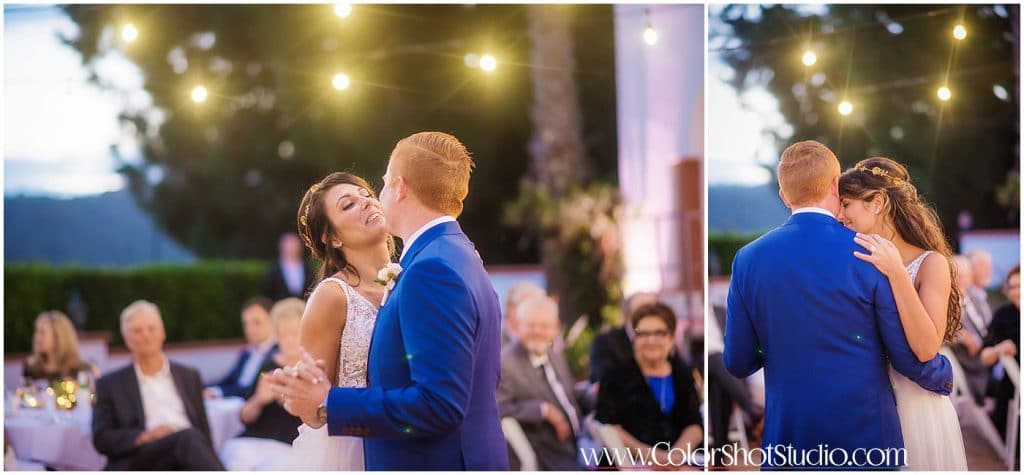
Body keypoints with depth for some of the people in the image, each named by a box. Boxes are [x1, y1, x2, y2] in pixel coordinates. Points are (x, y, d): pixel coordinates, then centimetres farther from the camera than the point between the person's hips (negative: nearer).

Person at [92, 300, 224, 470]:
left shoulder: (189, 376, 24)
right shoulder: (110, 385, 16)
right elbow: (101, 439, 8)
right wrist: (144, 437, -10)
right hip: (139, 462, -3)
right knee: (187, 437, -36)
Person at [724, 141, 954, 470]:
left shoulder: (748, 259, -3)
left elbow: (738, 364, 2)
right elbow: (908, 357, -5)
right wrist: (945, 376, 17)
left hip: (788, 435, 2)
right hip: (866, 431, -2)